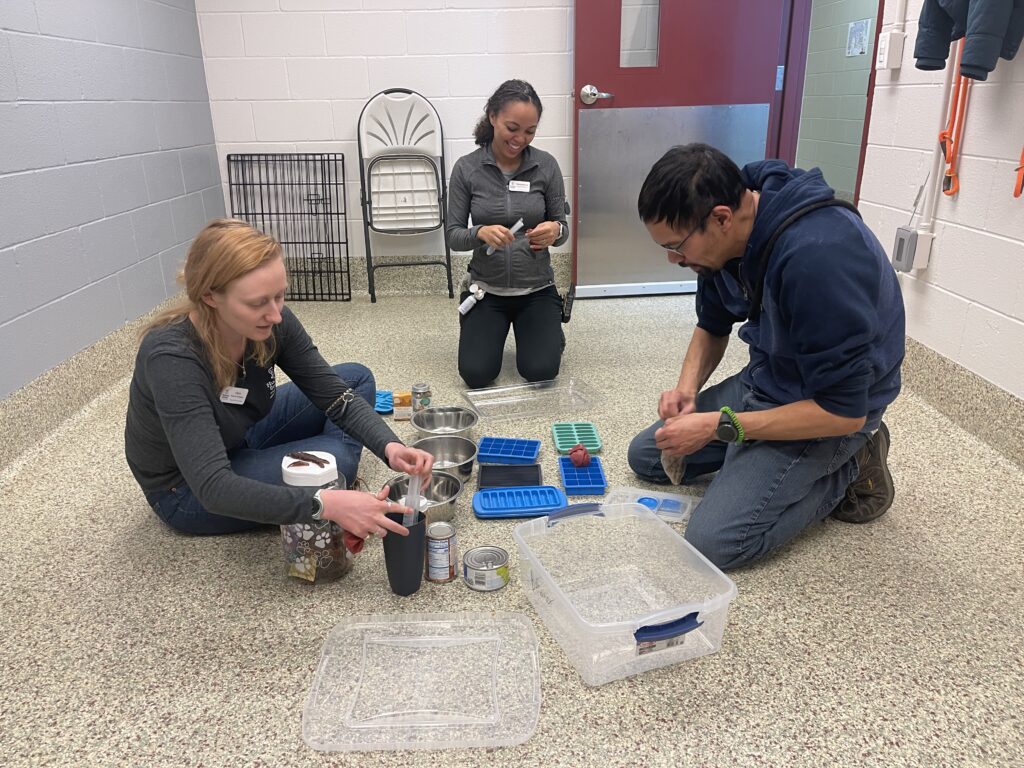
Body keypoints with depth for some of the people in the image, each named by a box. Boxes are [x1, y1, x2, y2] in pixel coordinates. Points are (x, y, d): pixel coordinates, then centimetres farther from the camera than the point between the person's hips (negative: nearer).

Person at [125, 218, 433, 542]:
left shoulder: (271, 322, -19)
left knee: (357, 377, 0)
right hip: (186, 490, -6)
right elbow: (213, 487, -42)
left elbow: (336, 395, -14)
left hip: (242, 441, 7)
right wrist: (325, 504, -52)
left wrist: (389, 447, -33)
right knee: (333, 460, -28)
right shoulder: (172, 359, -37)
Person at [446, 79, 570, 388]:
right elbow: (453, 235, -6)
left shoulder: (546, 165, -7)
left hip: (537, 289, 0)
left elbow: (561, 227, -1)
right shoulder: (466, 168, -8)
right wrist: (480, 233, -28)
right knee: (476, 374, -12)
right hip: (486, 289, 0)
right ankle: (476, 329, 22)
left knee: (540, 371, -15)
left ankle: (549, 333, 21)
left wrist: (555, 231, -25)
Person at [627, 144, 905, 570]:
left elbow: (844, 411, -30)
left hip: (830, 411, -8)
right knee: (645, 456, 12)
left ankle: (849, 468, 2)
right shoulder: (727, 237, -9)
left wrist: (718, 426, -25)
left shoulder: (819, 256, -35)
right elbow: (712, 327, 10)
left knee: (712, 542, -18)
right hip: (764, 381, 8)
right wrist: (688, 386, -10)